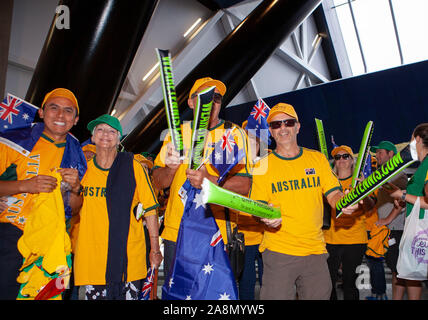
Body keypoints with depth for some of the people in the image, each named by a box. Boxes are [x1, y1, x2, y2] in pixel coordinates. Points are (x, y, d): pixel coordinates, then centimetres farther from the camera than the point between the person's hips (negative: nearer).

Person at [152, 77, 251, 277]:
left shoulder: (234, 133, 0)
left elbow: (244, 184, -8)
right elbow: (157, 182, 8)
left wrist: (210, 180, -25)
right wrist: (171, 168, -14)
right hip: (176, 233, 3)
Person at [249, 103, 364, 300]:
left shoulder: (318, 159, 7)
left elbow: (333, 194, 7)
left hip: (315, 249, 3)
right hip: (278, 251, -2)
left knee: (320, 294, 10)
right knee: (276, 296, -4)